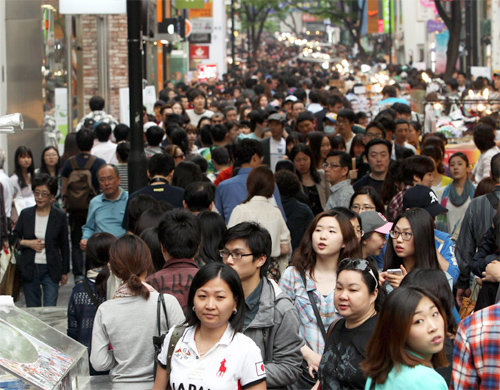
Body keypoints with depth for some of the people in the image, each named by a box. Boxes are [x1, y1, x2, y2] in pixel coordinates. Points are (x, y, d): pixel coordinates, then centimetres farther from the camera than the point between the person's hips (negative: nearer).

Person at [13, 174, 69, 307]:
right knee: (32, 309, 6)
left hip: (51, 270, -2)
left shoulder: (59, 216, -1)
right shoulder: (26, 214, 3)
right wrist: (27, 243, -11)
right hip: (29, 269, 2)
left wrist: (65, 271, 7)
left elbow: (64, 245, 5)